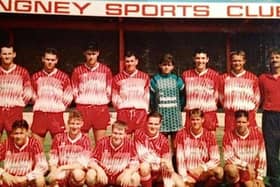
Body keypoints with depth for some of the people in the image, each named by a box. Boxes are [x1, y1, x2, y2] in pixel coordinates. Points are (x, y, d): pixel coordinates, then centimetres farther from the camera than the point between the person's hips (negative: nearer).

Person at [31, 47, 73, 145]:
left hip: (57, 115, -2)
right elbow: (32, 95, 16)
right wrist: (41, 105, 8)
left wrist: (59, 107, 0)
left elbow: (68, 97, 4)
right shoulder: (36, 77, 8)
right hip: (39, 114, 2)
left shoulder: (63, 77, 2)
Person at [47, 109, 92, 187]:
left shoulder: (85, 140, -3)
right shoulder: (59, 138, 4)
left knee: (77, 173, -36)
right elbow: (53, 161, 2)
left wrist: (63, 167, -18)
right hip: (61, 172, 1)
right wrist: (54, 172, -19)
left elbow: (83, 165, -10)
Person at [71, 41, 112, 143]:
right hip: (83, 109, 0)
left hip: (101, 109, 1)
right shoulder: (77, 71, 5)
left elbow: (109, 91, 10)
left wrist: (103, 103, 5)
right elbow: (74, 92, 10)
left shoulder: (106, 70, 6)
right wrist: (82, 103, 6)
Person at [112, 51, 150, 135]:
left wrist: (144, 110, 2)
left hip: (140, 113, 1)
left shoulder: (144, 77, 11)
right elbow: (115, 98, 9)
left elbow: (147, 97, 11)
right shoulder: (117, 78, 9)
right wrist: (121, 110, 0)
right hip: (123, 113, -1)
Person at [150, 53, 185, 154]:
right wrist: (155, 111, 4)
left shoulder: (177, 80, 7)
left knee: (175, 142, 3)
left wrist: (179, 107, 5)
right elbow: (151, 98, 5)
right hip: (161, 114, -1)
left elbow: (182, 96, 13)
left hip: (174, 114, 1)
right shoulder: (155, 80, 4)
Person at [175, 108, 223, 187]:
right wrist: (185, 177, -16)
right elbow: (180, 159, -7)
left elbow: (216, 160, -6)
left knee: (219, 171, -28)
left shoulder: (209, 136, -2)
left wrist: (202, 168, -20)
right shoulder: (181, 135, -4)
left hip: (205, 173, 2)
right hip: (188, 173, -2)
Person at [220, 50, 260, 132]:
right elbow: (221, 97, 15)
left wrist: (251, 112, 9)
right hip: (230, 116, 1)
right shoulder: (224, 78, 6)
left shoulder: (253, 78, 4)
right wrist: (228, 108, 11)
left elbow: (256, 98, 12)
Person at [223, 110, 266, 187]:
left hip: (252, 172, 2)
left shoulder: (257, 133, -5)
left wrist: (260, 177, -4)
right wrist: (246, 165, -22)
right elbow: (228, 157, -17)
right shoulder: (229, 135, -12)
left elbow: (262, 157, -2)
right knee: (231, 169, -35)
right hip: (236, 169, -2)